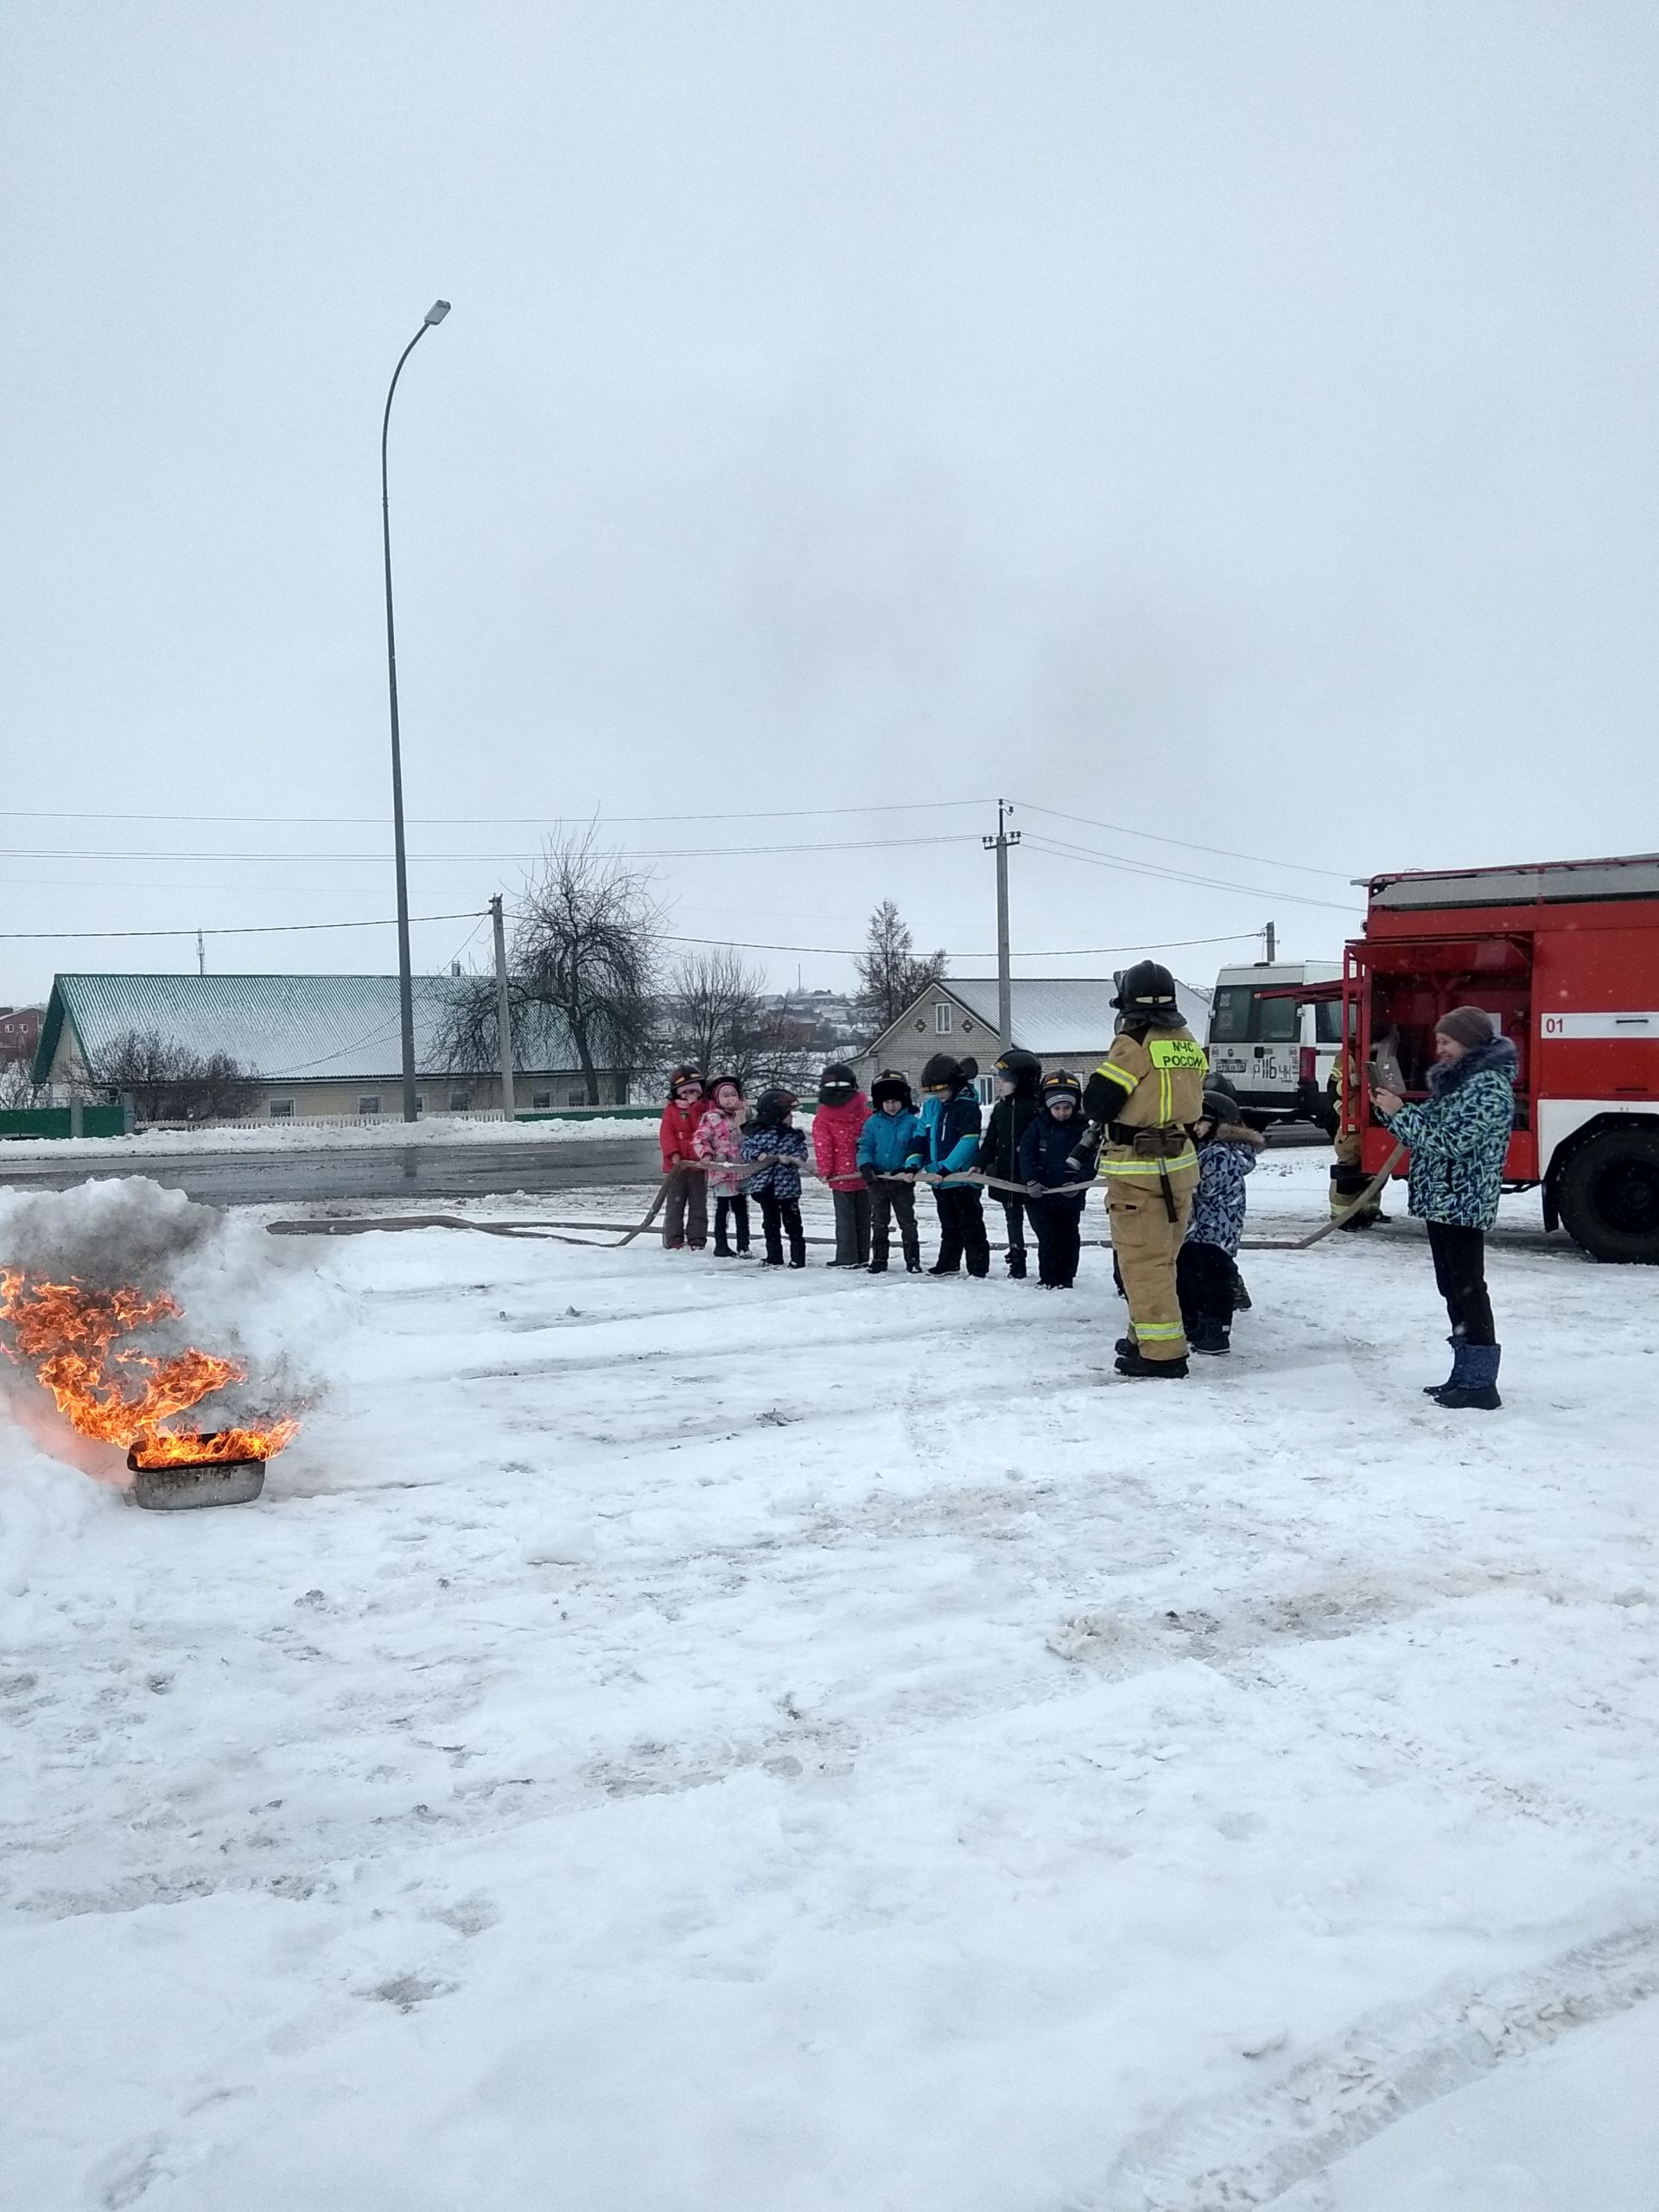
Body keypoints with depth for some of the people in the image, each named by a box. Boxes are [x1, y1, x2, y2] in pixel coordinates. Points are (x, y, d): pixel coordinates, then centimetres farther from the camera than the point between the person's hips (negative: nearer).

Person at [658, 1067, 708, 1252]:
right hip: (677, 1165, -1)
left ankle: (697, 1240, 11)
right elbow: (666, 1134, -5)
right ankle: (673, 1240, 8)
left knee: (698, 1205, 5)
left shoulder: (707, 1109, 6)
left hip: (699, 1165, 1)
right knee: (675, 1203, 4)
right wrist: (674, 1154, -17)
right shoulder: (671, 1111, 3)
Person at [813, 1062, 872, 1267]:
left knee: (845, 1218, 3)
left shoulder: (822, 1118, -7)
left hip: (841, 1175, -3)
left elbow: (823, 1146, -12)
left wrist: (825, 1171, -8)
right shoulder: (864, 1113, 1)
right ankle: (863, 1257, 16)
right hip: (864, 1173, 3)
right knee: (862, 1217, 11)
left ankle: (847, 1258, 2)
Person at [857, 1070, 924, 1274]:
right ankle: (879, 1260, 19)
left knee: (907, 1222, 5)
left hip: (903, 1180, -2)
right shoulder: (873, 1123, 2)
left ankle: (913, 1260, 12)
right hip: (878, 1180, 2)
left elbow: (918, 1146, -8)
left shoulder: (913, 1122, -5)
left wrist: (911, 1166, -22)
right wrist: (865, 1166, -14)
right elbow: (864, 1147, 2)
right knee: (879, 1222, 10)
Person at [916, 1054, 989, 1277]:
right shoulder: (931, 1106, 7)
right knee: (948, 1225, 20)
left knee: (970, 1226, 0)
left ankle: (978, 1269, 5)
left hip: (962, 1177, -7)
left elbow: (968, 1142, -24)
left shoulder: (967, 1106, -16)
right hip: (939, 1178, 7)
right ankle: (948, 1265, 32)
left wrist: (946, 1168, -29)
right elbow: (922, 1137, 11)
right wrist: (914, 1163, -4)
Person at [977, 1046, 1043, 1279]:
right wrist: (981, 1165, 0)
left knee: (1038, 1221, 0)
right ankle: (1017, 1266, 21)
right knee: (1013, 1221, 13)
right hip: (1007, 1176, 7)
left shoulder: (1036, 1107, -12)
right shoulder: (1000, 1108, 9)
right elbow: (990, 1140, 11)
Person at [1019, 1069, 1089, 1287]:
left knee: (1069, 1237, 9)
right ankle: (1048, 1280, 7)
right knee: (1048, 1237, -1)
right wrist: (1031, 1181, -18)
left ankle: (1066, 1279, 21)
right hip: (1041, 1194, -1)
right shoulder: (1037, 1125, -3)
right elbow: (1026, 1153, -7)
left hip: (1070, 1195, 1)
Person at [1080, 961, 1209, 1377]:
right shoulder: (1190, 1046, 6)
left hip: (1137, 1171, -7)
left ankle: (1161, 1353, -2)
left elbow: (1096, 1104, -14)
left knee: (1143, 1262, -2)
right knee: (1161, 1258, 19)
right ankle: (1150, 1335, 30)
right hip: (1180, 1166, 7)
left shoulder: (1133, 1045, -15)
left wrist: (1103, 1115, 6)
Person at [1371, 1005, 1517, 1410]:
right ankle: (1465, 1374, 20)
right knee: (1452, 1289, 13)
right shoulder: (1457, 1080, 16)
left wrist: (1399, 1113, -16)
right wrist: (1389, 1109, 2)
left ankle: (1481, 1383, -4)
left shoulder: (1488, 1086, -15)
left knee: (1468, 1290, -8)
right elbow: (1428, 1127, 18)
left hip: (1463, 1204, -10)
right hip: (1441, 1202, 10)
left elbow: (1448, 1142, -21)